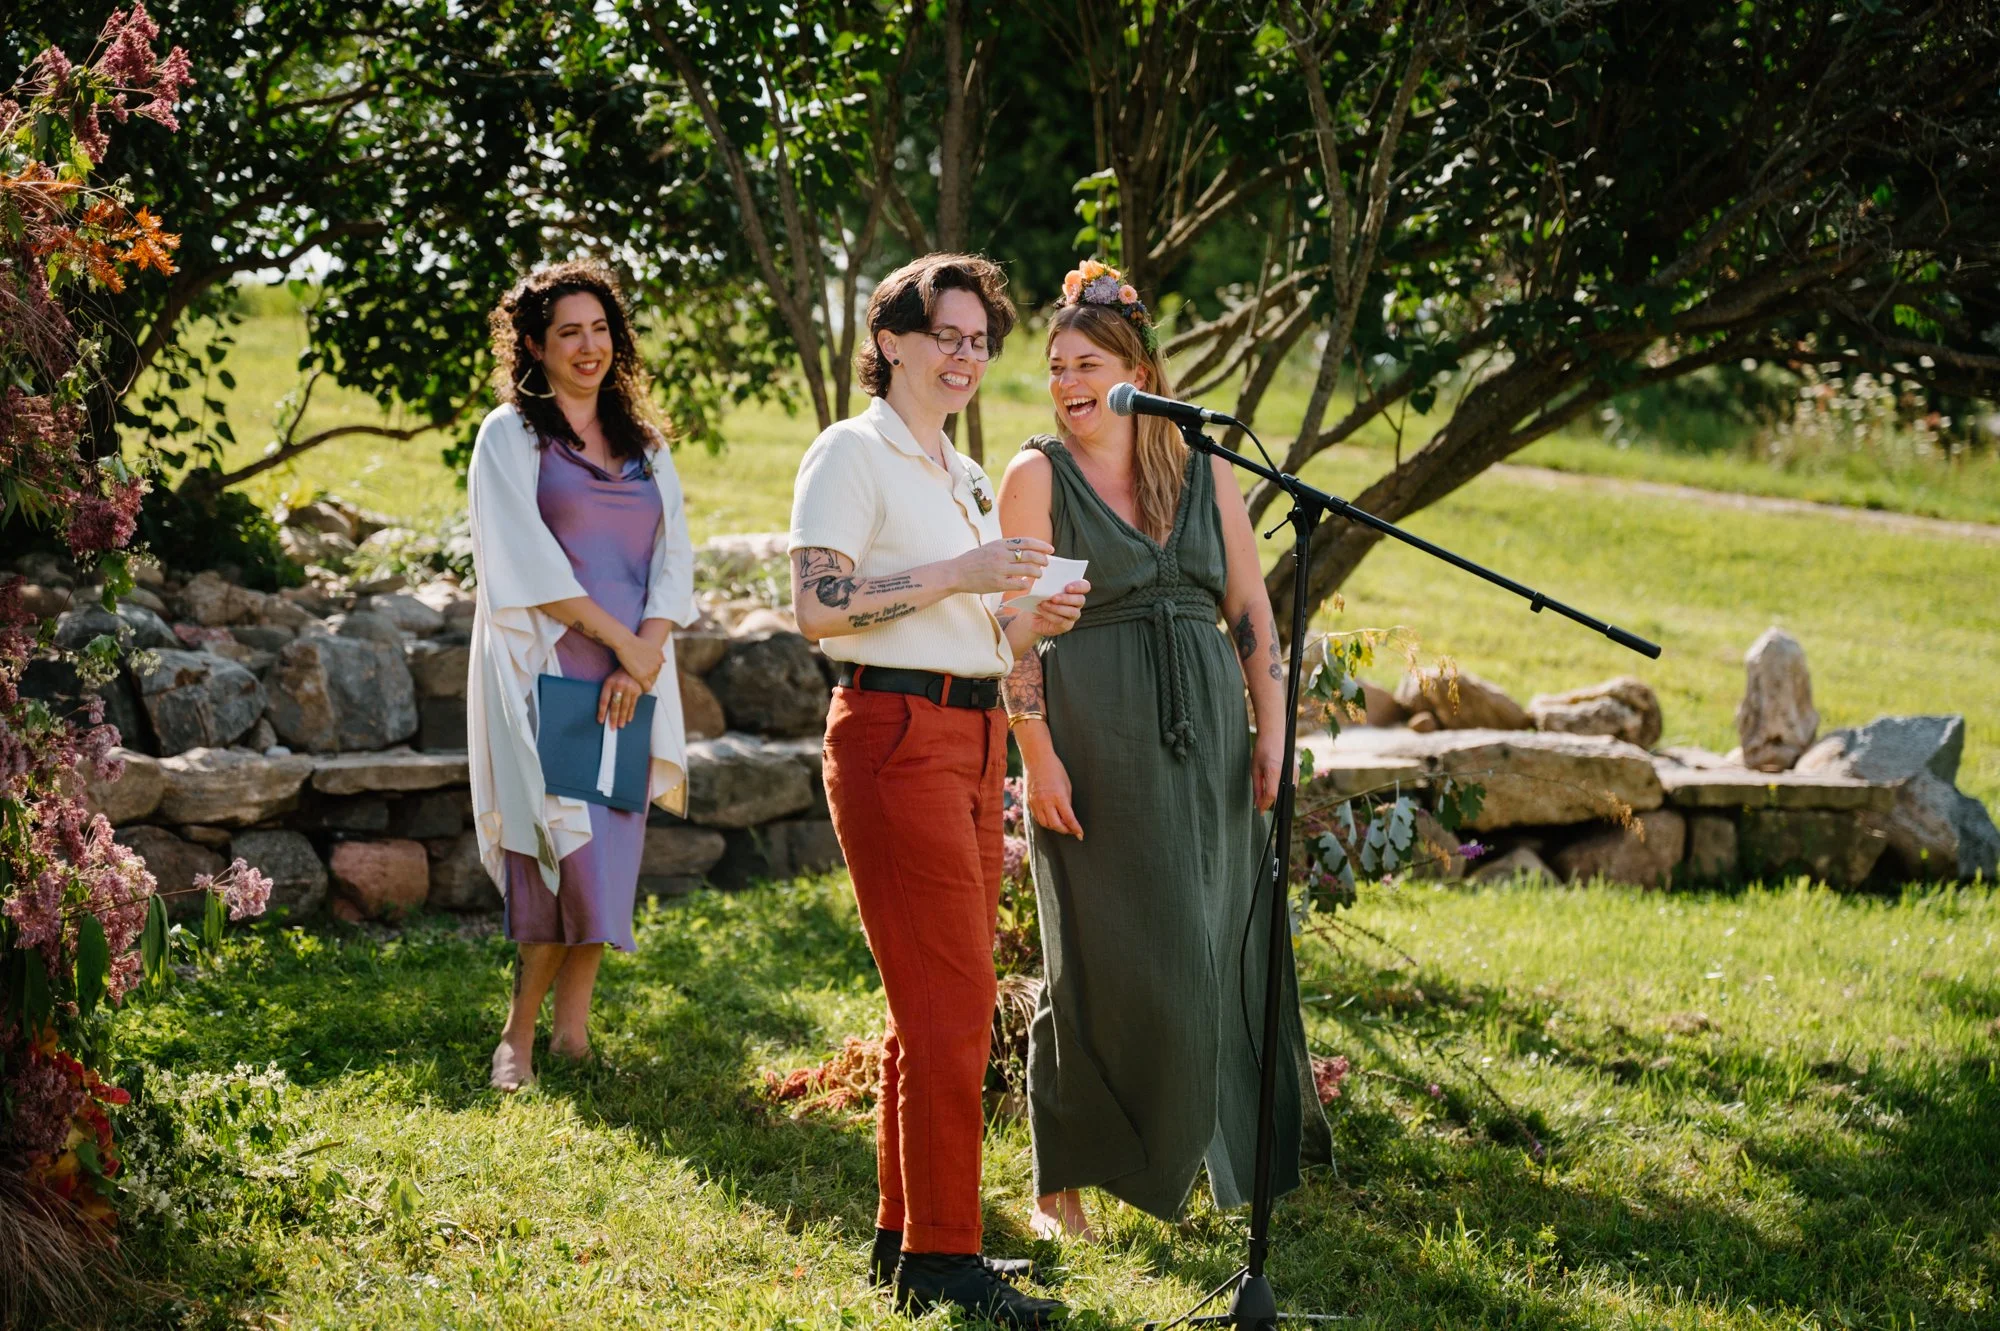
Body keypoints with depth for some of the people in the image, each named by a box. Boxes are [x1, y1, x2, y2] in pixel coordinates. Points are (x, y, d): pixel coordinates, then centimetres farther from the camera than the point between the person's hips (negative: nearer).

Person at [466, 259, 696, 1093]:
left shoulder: (645, 445, 17)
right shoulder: (510, 436, 2)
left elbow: (673, 557, 9)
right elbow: (524, 558, -8)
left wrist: (649, 651, -8)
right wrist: (617, 636, -12)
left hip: (632, 674, 5)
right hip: (545, 671, -5)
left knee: (608, 848, 1)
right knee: (573, 844, -14)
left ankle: (567, 1030, 8)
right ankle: (524, 1033, -4)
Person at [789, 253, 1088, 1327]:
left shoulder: (964, 476, 19)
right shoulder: (852, 455, -6)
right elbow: (818, 607, -16)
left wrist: (1031, 618, 5)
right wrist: (959, 574, -19)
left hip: (973, 736, 9)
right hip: (893, 736, -9)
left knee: (936, 1001, 11)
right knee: (954, 1002, -11)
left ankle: (905, 1234, 18)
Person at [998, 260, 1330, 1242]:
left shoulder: (1205, 473, 10)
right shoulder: (1038, 476, 0)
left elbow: (1252, 610, 12)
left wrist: (1272, 729, 3)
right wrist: (1036, 753, -13)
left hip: (1205, 742, 4)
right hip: (1095, 743, -3)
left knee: (1219, 950, 6)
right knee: (1104, 962, -2)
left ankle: (1233, 1161, 21)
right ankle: (1062, 1185, 8)